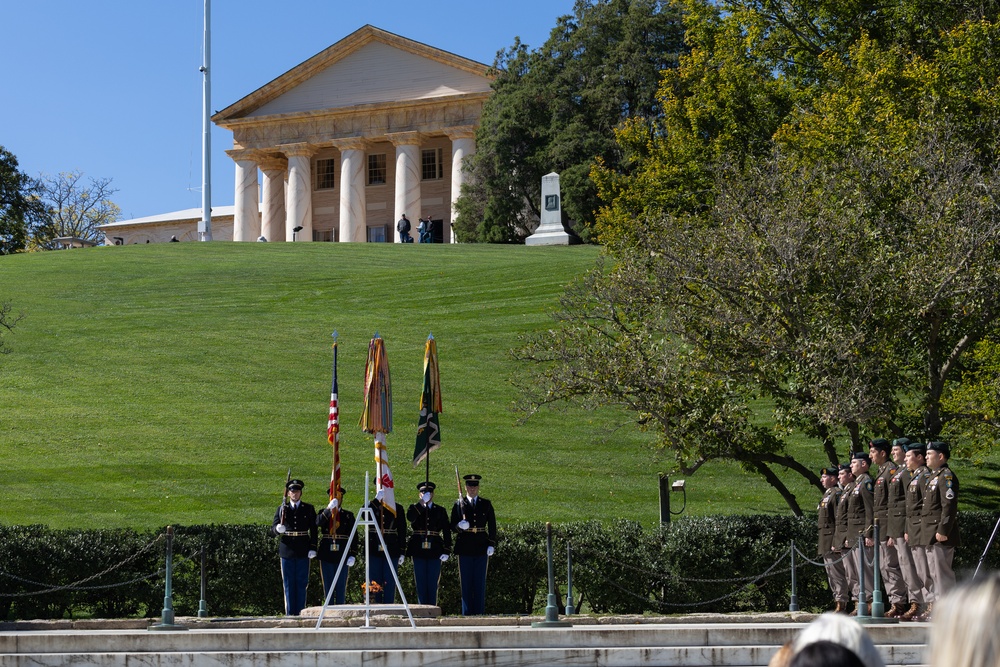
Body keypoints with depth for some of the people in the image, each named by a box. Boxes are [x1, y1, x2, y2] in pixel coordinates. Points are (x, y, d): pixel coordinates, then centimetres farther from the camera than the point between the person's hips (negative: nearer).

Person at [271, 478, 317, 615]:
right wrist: (278, 529, -19)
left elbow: (314, 530, 6)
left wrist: (313, 548, -4)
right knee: (288, 584, 3)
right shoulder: (282, 509, 8)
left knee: (301, 583, 1)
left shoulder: (309, 509, 7)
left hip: (303, 552, 0)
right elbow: (273, 528, 5)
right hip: (287, 551, 1)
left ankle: (300, 613, 5)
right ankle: (289, 613, 6)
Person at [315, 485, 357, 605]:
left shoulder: (348, 515, 9)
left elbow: (353, 536, 5)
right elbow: (318, 522, -17)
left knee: (341, 586, 0)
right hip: (326, 555, 0)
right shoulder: (324, 513, 8)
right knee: (328, 586, 3)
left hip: (342, 555, 0)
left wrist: (352, 555, -5)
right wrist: (329, 508, -29)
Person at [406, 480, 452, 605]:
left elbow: (446, 532, 5)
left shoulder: (440, 511, 11)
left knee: (433, 583, 0)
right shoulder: (414, 508, 9)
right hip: (418, 551, 0)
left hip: (434, 552, 0)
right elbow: (409, 517, -17)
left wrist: (446, 551, -4)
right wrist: (422, 503, -20)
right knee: (421, 583, 1)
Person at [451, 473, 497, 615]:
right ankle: (467, 613, 3)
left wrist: (492, 545, 0)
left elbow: (492, 526, 9)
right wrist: (460, 526, -19)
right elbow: (453, 526, 4)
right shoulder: (459, 504, 6)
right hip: (465, 548, -1)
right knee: (466, 582, 0)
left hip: (481, 548, 1)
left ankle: (479, 612, 6)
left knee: (480, 582, 2)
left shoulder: (486, 504, 9)